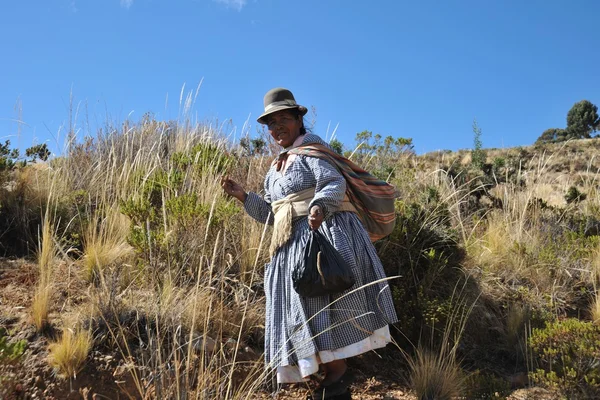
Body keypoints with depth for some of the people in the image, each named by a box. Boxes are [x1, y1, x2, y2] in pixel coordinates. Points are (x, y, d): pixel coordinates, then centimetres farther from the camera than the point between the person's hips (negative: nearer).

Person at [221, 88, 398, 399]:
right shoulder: (275, 169, 23)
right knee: (305, 307, 4)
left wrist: (319, 206, -35)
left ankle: (338, 371, -7)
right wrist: (242, 196, 13)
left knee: (326, 296, -15)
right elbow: (270, 213, 24)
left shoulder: (311, 150, 0)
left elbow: (335, 184, -15)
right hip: (294, 245, 8)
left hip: (327, 233, -8)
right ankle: (335, 374, 11)